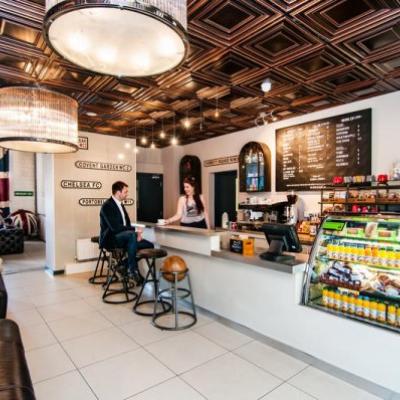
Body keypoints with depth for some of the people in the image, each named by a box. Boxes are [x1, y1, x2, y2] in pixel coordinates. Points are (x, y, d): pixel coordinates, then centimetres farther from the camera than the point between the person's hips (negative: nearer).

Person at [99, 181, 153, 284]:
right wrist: (135, 230, -22)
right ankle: (132, 269, -26)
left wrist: (135, 232, -8)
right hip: (110, 239, -8)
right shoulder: (107, 206, -15)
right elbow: (115, 227, -25)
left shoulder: (120, 204, 13)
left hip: (123, 237, 9)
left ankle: (125, 265, 6)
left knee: (149, 245, -6)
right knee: (132, 235, -37)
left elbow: (127, 223, 12)